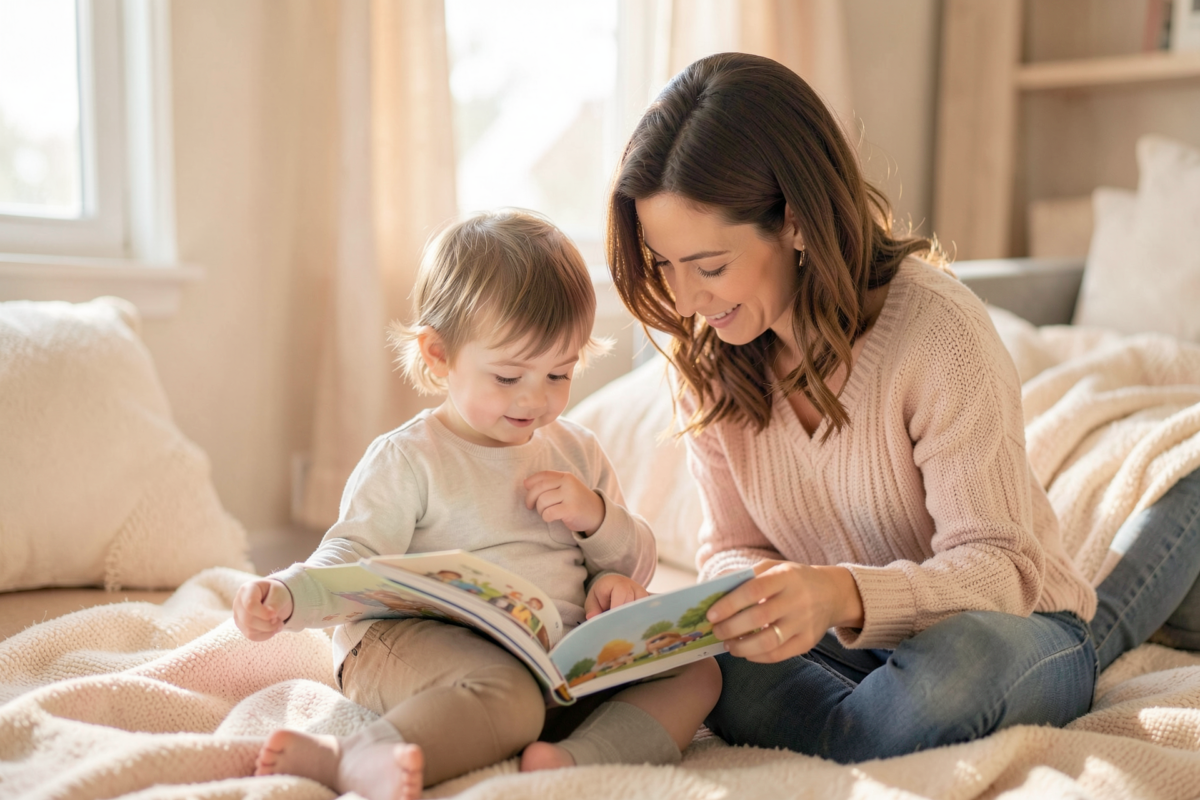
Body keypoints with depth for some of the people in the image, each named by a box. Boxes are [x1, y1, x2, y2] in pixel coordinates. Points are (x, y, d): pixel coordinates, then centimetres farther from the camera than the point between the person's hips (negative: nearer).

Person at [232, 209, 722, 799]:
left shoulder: (577, 453, 16)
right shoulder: (408, 460, 0)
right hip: (429, 645, -6)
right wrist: (285, 596, -27)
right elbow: (350, 562, -6)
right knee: (508, 696, -37)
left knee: (694, 670, -10)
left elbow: (637, 567, 21)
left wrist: (597, 517, -1)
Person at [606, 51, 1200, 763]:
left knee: (947, 673, -41)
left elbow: (997, 564, -26)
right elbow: (734, 546, -3)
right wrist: (753, 593, -29)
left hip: (1005, 631, -3)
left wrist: (847, 594, -46)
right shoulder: (707, 357, -9)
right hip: (857, 641, 4)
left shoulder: (938, 331, -26)